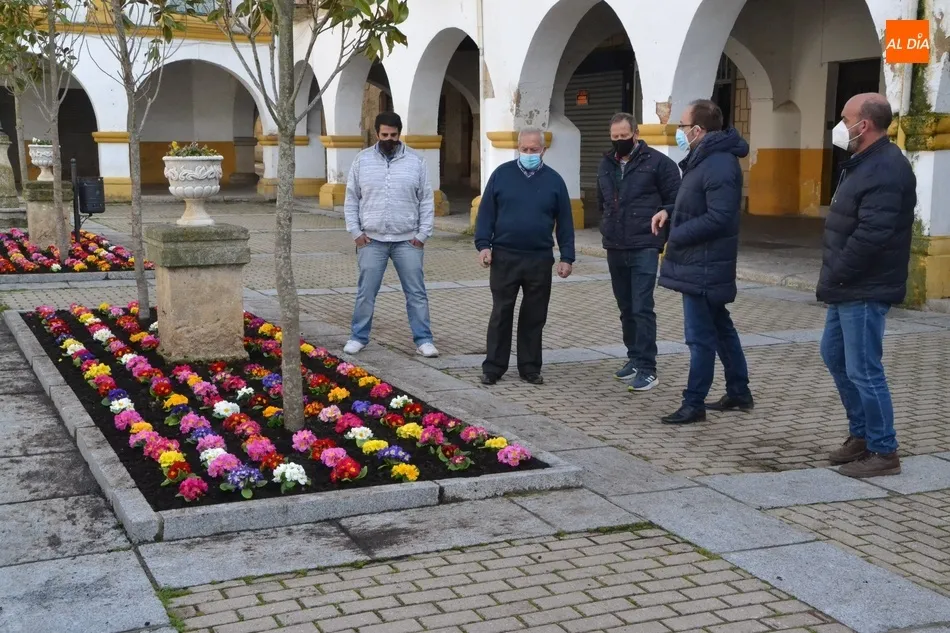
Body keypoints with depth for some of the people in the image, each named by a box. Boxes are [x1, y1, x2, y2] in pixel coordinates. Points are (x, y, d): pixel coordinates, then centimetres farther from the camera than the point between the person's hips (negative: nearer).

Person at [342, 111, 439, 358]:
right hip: (371, 240, 0)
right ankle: (358, 337, 21)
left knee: (416, 292, 3)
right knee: (366, 292, 7)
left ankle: (423, 340, 12)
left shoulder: (416, 162, 1)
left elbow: (426, 201, 3)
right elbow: (351, 200, 6)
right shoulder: (362, 160, 2)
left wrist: (423, 234, -4)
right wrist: (355, 232, -2)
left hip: (408, 241, 0)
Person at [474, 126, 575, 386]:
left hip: (540, 260, 1)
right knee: (501, 315, 4)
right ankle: (493, 367, 11)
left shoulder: (554, 180, 5)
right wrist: (483, 245, -7)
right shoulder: (502, 174, 3)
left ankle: (530, 368, 17)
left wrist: (567, 257, 2)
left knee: (534, 317, 7)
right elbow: (486, 212, 4)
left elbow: (564, 222, 7)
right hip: (504, 257, -1)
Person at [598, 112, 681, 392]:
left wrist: (665, 238, -6)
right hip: (614, 249, 6)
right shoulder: (606, 164, 12)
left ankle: (647, 368, -7)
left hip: (644, 248, -6)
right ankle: (634, 358, 24)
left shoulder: (658, 162, -5)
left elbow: (675, 202, -4)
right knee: (626, 308, 13)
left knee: (642, 309, -10)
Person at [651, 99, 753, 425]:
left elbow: (718, 218, -26)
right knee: (720, 328, 18)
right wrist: (670, 213, 6)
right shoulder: (707, 158, 13)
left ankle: (694, 404, 4)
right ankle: (739, 393, 29)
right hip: (702, 263, 11)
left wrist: (676, 236, -18)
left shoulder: (719, 165, -21)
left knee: (700, 336, -3)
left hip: (704, 266, -11)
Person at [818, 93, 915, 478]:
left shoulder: (886, 170, -20)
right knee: (834, 355, 19)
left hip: (865, 291, -11)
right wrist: (834, 280, 12)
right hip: (850, 288, 11)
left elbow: (871, 236, -27)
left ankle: (884, 452, 6)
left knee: (863, 370, -5)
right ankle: (862, 434, 30)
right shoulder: (864, 163, 14)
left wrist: (835, 277, -18)